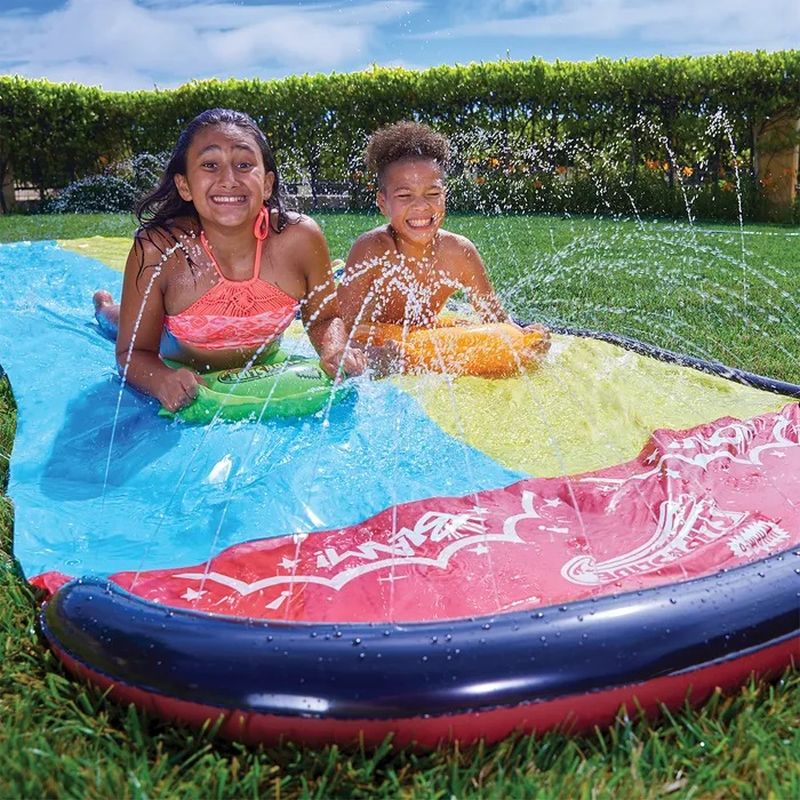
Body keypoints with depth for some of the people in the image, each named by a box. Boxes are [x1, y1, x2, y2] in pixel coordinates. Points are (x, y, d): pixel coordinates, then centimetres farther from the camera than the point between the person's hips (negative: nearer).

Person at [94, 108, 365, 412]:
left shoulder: (301, 238, -32)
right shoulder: (157, 250, -36)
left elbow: (324, 319, -13)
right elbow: (132, 352, -26)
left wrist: (334, 351, -35)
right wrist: (162, 381, -47)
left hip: (264, 370, 2)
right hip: (183, 374, -1)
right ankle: (104, 305, 58)